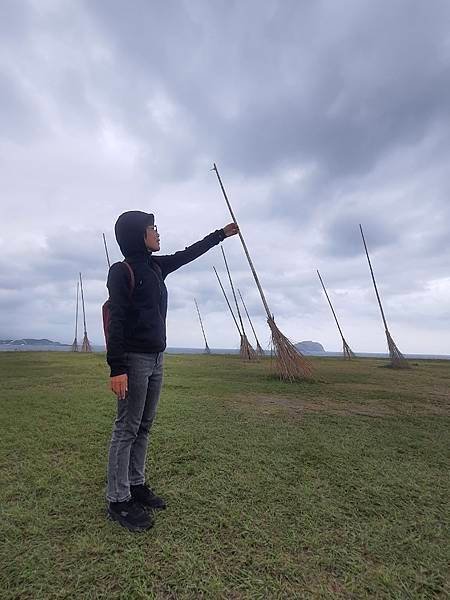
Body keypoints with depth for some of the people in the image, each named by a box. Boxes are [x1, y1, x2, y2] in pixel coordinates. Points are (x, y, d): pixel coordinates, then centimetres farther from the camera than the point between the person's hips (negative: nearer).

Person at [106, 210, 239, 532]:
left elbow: (188, 254, 24)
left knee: (144, 427, 15)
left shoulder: (156, 266, 13)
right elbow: (117, 321, -15)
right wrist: (117, 368, -20)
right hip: (134, 359, -8)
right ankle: (118, 500, 17)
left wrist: (222, 233, 32)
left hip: (156, 358, 8)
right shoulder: (122, 270, -9)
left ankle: (137, 485, 30)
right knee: (127, 429, 2)